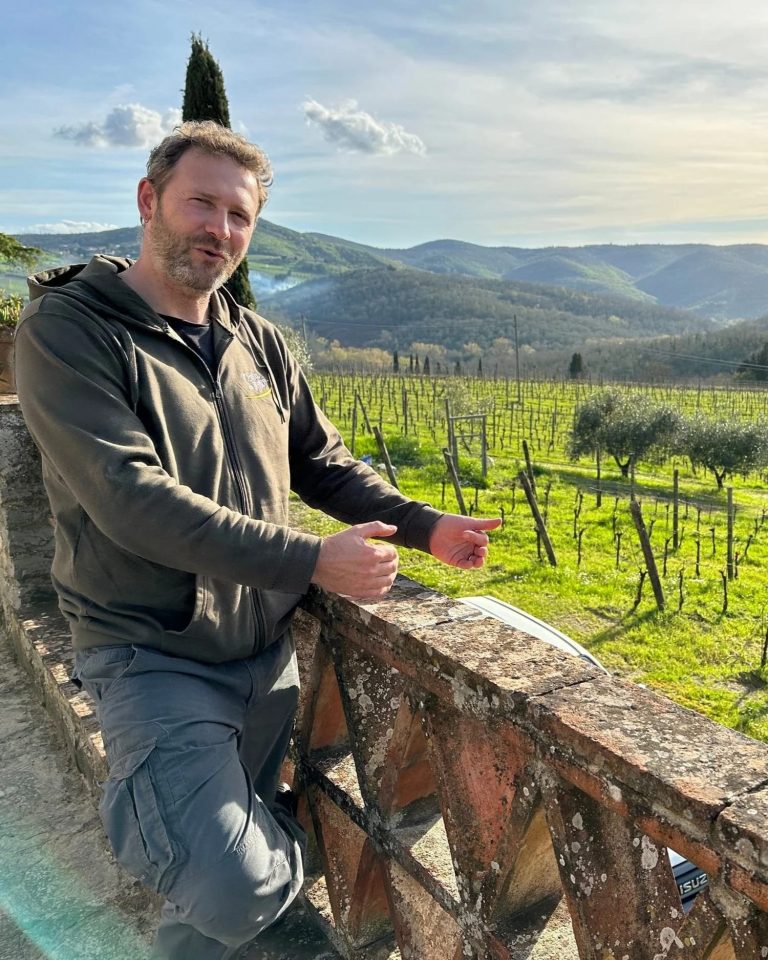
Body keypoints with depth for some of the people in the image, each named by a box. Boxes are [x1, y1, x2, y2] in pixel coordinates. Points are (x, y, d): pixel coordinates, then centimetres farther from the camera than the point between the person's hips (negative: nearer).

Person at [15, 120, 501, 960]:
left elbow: (324, 463, 12)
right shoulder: (67, 328, -11)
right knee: (234, 889, -16)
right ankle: (135, 808, 13)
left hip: (269, 651, 6)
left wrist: (426, 526, -2)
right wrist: (310, 560, -25)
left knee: (276, 861, 18)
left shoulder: (258, 343, 7)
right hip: (156, 659, -5)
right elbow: (130, 497, -22)